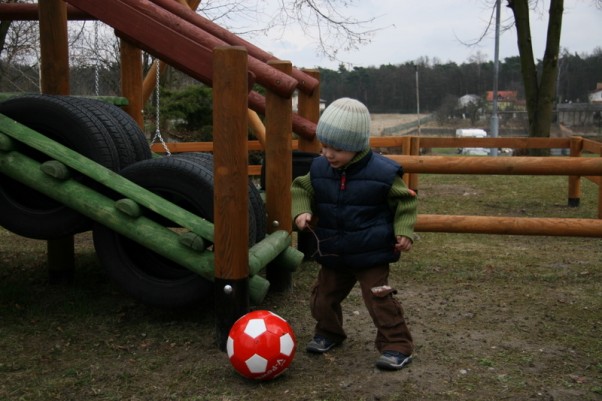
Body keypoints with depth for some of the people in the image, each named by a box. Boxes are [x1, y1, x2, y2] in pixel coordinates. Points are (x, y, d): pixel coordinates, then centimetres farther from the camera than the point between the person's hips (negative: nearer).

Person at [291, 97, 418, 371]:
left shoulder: (382, 172, -18)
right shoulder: (318, 169, -7)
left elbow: (405, 200, -5)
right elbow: (301, 190, 7)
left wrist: (404, 231, -15)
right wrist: (301, 212, -12)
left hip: (371, 255, -5)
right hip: (333, 254, 5)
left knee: (379, 299, -6)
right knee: (323, 296, 17)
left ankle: (397, 346, 9)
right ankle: (328, 333, 43)